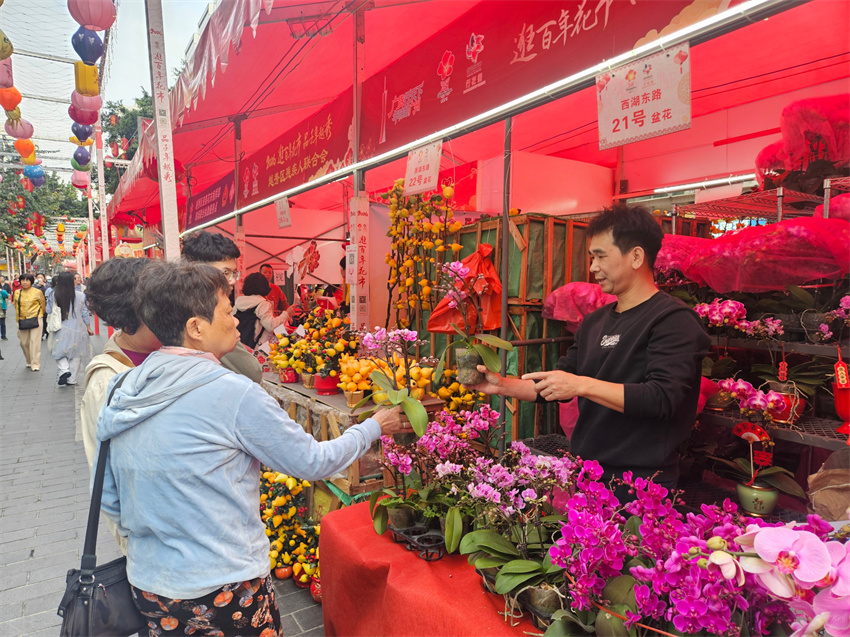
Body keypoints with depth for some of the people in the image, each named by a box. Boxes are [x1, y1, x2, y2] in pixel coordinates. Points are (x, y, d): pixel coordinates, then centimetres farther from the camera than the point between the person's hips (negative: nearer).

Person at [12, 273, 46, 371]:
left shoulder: (38, 292, -2)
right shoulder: (17, 293, 7)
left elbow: (43, 305, 8)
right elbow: (16, 306, 17)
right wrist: (18, 319, 16)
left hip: (35, 320, -4)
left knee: (35, 342, -7)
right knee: (24, 343, 7)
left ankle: (35, 364, -4)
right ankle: (29, 362, 25)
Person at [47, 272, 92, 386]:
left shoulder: (54, 296, -7)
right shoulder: (81, 295, -5)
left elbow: (49, 311, 1)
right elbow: (85, 313, 2)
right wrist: (88, 327, 10)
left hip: (61, 329, -1)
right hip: (77, 329, 1)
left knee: (60, 352, 14)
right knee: (76, 355, 10)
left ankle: (64, 370, -11)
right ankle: (72, 379, 13)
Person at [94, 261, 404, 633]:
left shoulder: (120, 392, -3)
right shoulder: (232, 393, -23)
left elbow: (109, 502, 6)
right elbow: (314, 462, -13)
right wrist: (374, 428, 1)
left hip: (147, 587, 6)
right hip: (223, 592, -6)